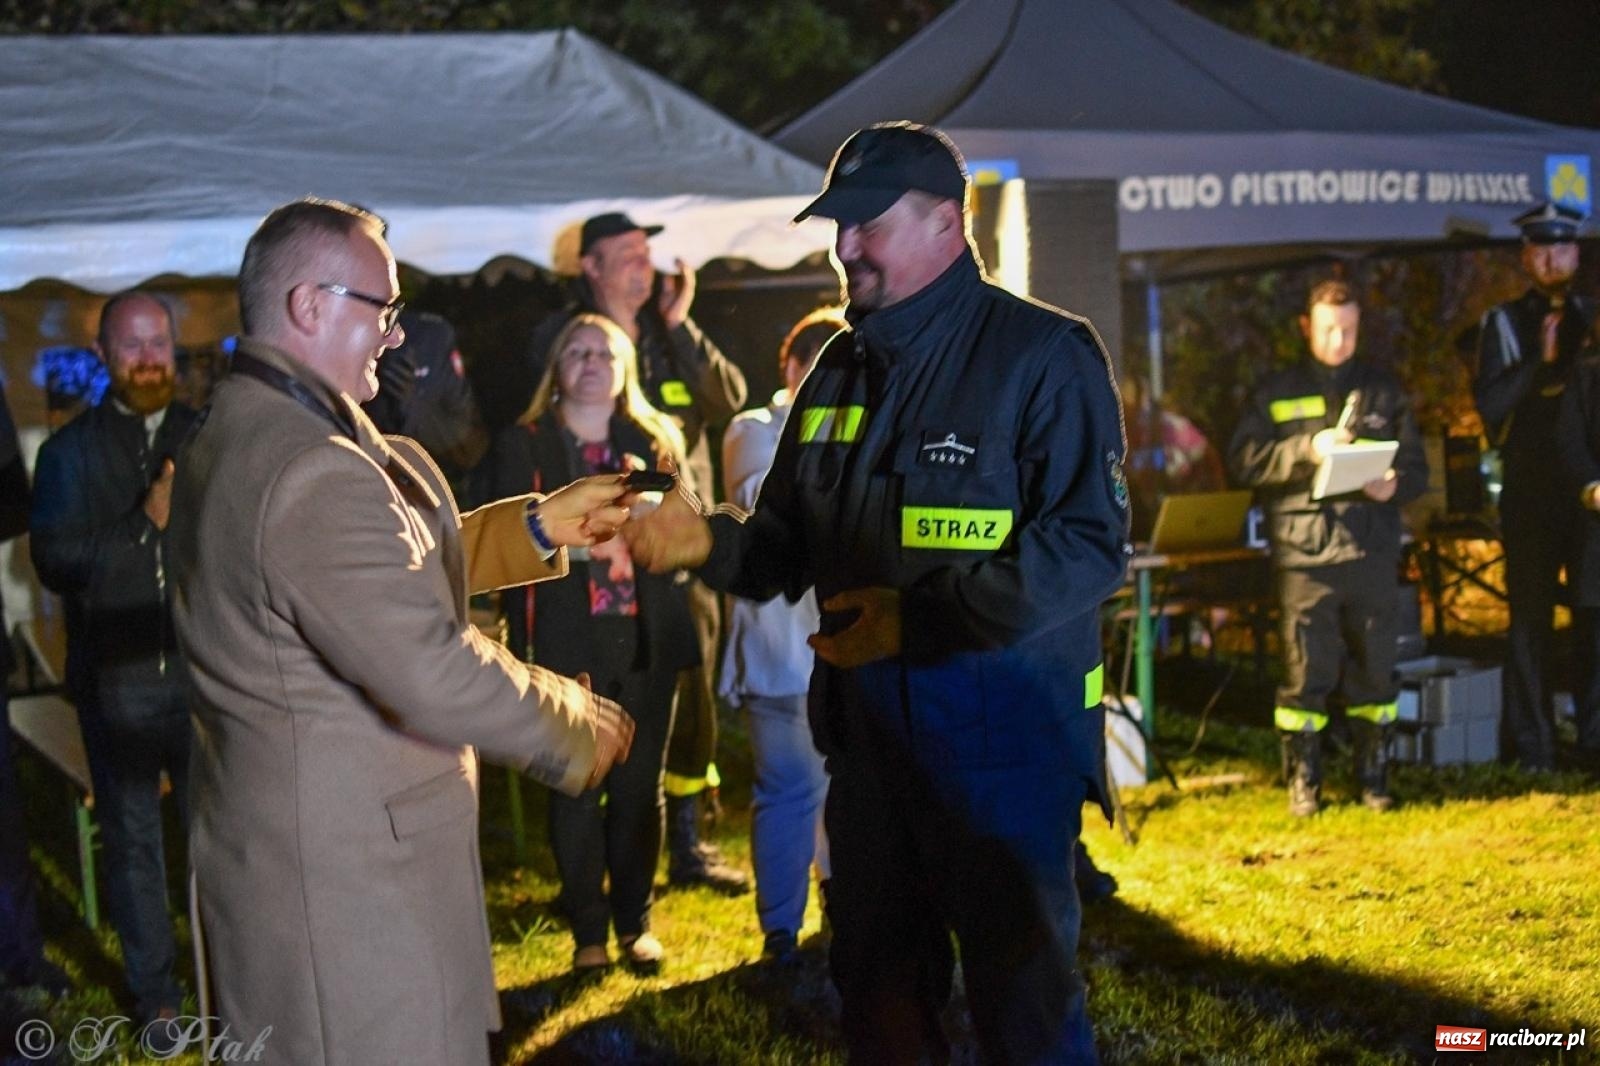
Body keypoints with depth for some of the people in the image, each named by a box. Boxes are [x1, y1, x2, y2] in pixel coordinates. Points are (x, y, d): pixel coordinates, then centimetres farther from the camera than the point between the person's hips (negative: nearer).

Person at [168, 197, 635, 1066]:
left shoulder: (233, 436, 9)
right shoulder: (314, 474, -25)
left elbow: (397, 562, 19)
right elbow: (435, 675, -27)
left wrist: (538, 528, 17)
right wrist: (578, 727, -13)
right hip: (346, 872, -11)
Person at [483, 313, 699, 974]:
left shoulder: (656, 442, 12)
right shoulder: (521, 446, 3)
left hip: (646, 639, 3)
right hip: (568, 642, -2)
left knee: (640, 786, 6)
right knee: (576, 790, -1)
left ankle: (635, 922, 18)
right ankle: (588, 931, 10)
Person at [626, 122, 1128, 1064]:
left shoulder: (1041, 354, -10)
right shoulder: (842, 370, 13)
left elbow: (1088, 545, -18)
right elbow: (791, 545, 16)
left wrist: (919, 616, -25)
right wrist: (710, 544, -6)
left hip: (1003, 738, -7)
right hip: (870, 732, 7)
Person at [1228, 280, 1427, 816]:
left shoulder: (1384, 388, 13)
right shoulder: (1276, 391, 8)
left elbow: (1417, 467, 12)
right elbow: (1244, 460, -2)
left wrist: (1394, 485, -11)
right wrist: (1307, 449, -14)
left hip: (1372, 551, 2)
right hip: (1303, 554, -2)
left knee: (1374, 668, 5)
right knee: (1305, 671, -1)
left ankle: (1373, 773, 18)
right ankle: (1303, 781, 10)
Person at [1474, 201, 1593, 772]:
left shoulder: (1592, 319, 12)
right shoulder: (1503, 323, 6)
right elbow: (1489, 404, -4)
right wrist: (1539, 363, -14)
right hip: (1530, 489, -1)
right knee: (1530, 617, 1)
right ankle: (1532, 748, 7)